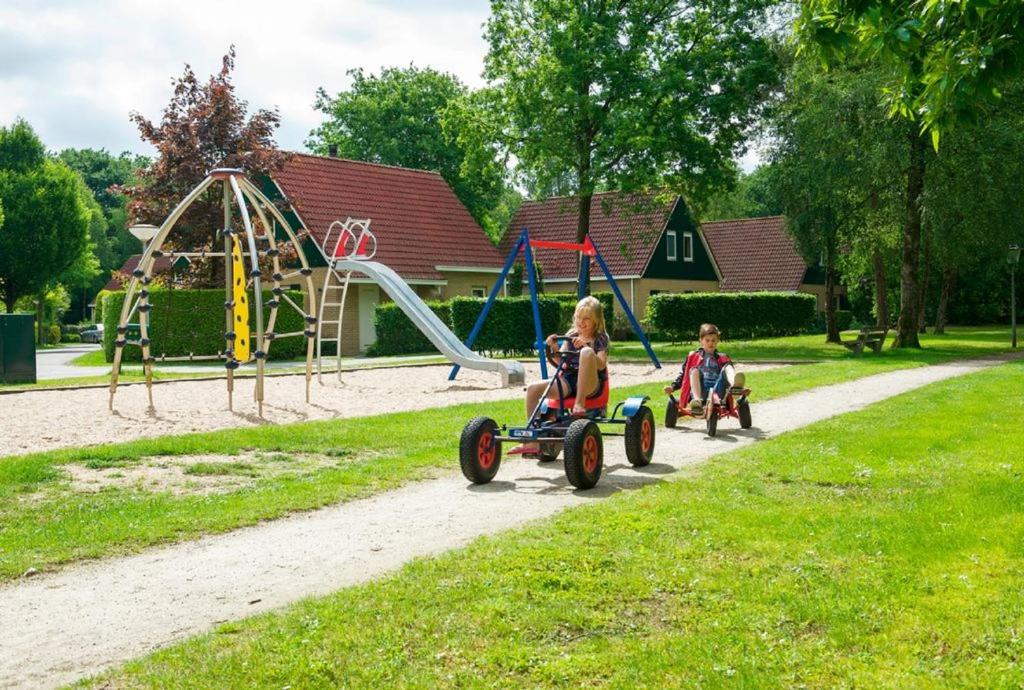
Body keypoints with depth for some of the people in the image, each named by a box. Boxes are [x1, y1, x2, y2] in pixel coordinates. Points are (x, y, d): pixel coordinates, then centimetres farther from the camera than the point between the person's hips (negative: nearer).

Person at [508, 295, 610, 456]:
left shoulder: (600, 339, 4)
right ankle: (531, 442, -15)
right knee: (533, 388, -16)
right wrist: (553, 348, -8)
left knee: (587, 352, -34)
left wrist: (585, 346, -24)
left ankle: (580, 403, -30)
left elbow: (601, 365, -12)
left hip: (591, 385, -5)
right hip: (568, 380, 6)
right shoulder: (571, 336, 17)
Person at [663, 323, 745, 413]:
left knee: (727, 367, -22)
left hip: (718, 390, 0)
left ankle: (735, 386, -60)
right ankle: (697, 400, -55)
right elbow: (683, 374, 21)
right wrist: (673, 387, 6)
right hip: (699, 391, 0)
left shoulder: (722, 359, 26)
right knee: (694, 370, -28)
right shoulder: (693, 357, 23)